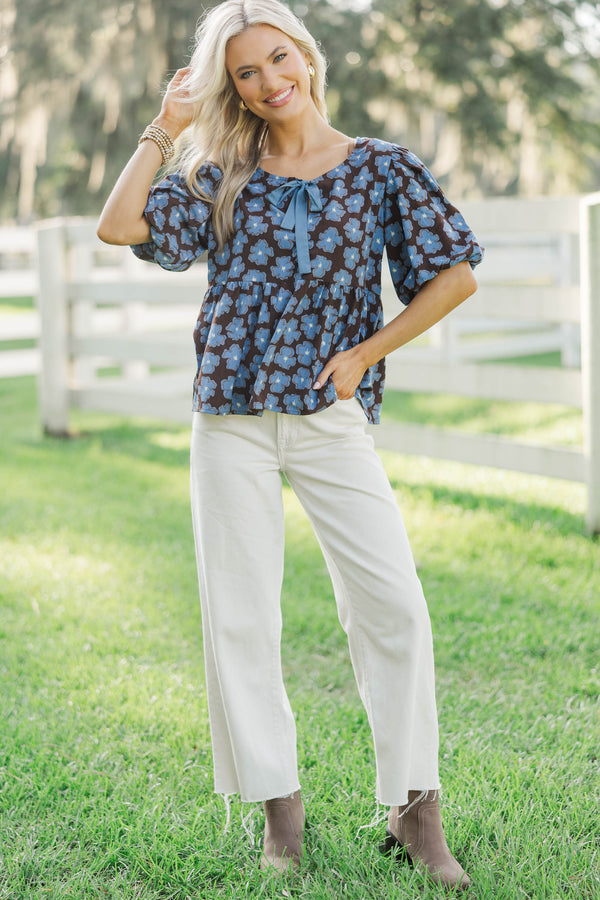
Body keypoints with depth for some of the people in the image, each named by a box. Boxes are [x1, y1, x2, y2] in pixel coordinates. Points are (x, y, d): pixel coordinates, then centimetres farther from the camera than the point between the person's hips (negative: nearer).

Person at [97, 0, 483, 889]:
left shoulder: (379, 169, 4)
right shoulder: (222, 179, 8)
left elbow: (456, 276, 3)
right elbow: (119, 225, -2)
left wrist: (365, 354, -2)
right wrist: (164, 129, 1)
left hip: (330, 414, -1)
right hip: (231, 417, 2)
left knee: (393, 603, -8)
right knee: (238, 615, 3)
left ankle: (414, 809, 4)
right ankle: (278, 802, 17)